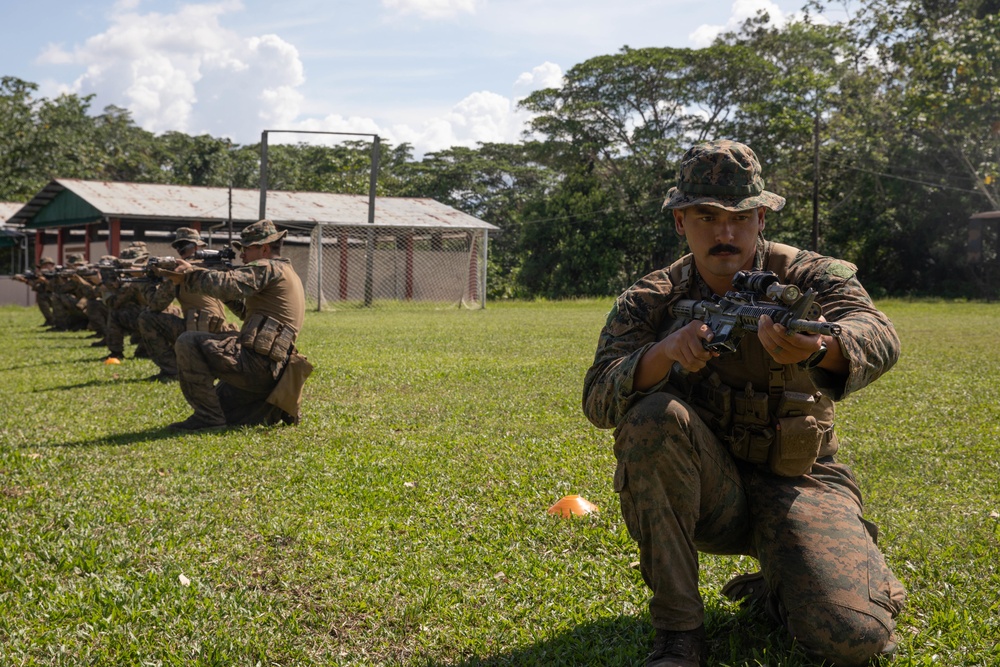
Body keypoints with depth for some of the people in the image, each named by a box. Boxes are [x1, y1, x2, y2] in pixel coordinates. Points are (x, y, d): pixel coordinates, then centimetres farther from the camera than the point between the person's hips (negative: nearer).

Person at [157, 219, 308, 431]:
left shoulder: (268, 268, -6)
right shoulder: (286, 273, 25)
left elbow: (225, 284, -21)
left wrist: (189, 273, -7)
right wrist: (230, 297, 18)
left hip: (255, 363, -10)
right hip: (268, 373, 10)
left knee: (187, 342, -16)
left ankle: (208, 416, -15)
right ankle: (273, 408, 15)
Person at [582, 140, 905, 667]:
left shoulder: (809, 277, -6)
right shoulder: (648, 302, -3)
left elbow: (879, 338, -28)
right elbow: (598, 402, -17)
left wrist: (817, 349, -53)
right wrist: (665, 352, -38)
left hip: (799, 484, -1)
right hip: (704, 491, 1)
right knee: (653, 416, -31)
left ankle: (774, 589, 13)